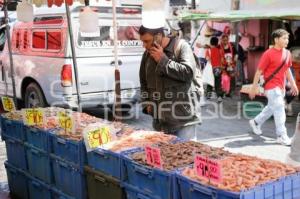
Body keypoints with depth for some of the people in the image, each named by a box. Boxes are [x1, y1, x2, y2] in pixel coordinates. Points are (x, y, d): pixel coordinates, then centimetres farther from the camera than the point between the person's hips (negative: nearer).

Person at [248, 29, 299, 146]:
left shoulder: (287, 53, 7)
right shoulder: (268, 54, -14)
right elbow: (259, 71, -11)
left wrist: (293, 84, 17)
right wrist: (254, 87, -10)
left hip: (281, 87, 8)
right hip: (271, 87, -8)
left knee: (271, 108, 19)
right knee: (279, 110, -8)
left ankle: (256, 122, 39)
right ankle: (282, 136, -1)